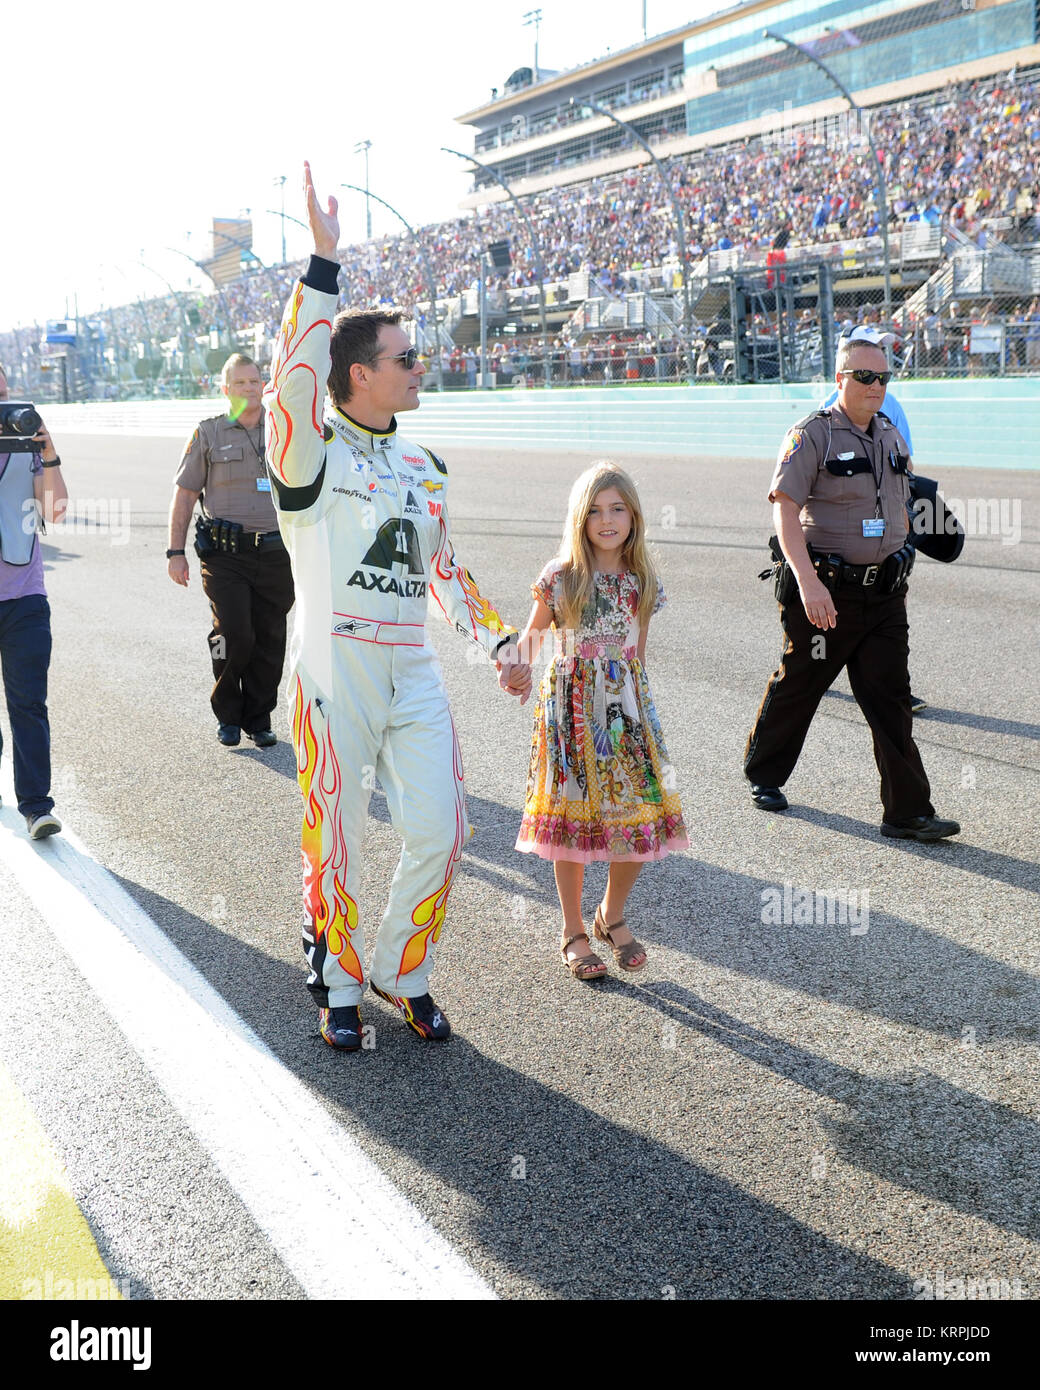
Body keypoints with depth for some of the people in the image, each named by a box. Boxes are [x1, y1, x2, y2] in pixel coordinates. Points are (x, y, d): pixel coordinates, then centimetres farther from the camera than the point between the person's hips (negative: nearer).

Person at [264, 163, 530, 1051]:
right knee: (335, 843, 4)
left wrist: (498, 641, 15)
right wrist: (324, 262, -32)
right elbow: (294, 377, -27)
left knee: (439, 832, 1)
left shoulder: (422, 468, 14)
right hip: (335, 674, -5)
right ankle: (339, 986, 26)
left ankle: (401, 971, 24)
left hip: (414, 673, 6)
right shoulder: (310, 453, -6)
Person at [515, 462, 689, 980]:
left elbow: (637, 646, 12)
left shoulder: (642, 581, 3)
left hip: (626, 702, 3)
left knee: (639, 814, 1)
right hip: (573, 704, -3)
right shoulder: (561, 576, -6)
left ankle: (612, 915, 25)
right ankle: (574, 932, 17)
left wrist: (628, 688, 10)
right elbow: (533, 633, 0)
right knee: (574, 815, 1)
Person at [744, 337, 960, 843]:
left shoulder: (892, 436, 12)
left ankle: (908, 811, 2)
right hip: (826, 591, -5)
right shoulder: (812, 435, -9)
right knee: (797, 686, 9)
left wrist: (899, 570, 22)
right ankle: (763, 775, 31)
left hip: (885, 591, 5)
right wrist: (807, 579, -28)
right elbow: (785, 508, -18)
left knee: (890, 697, 1)